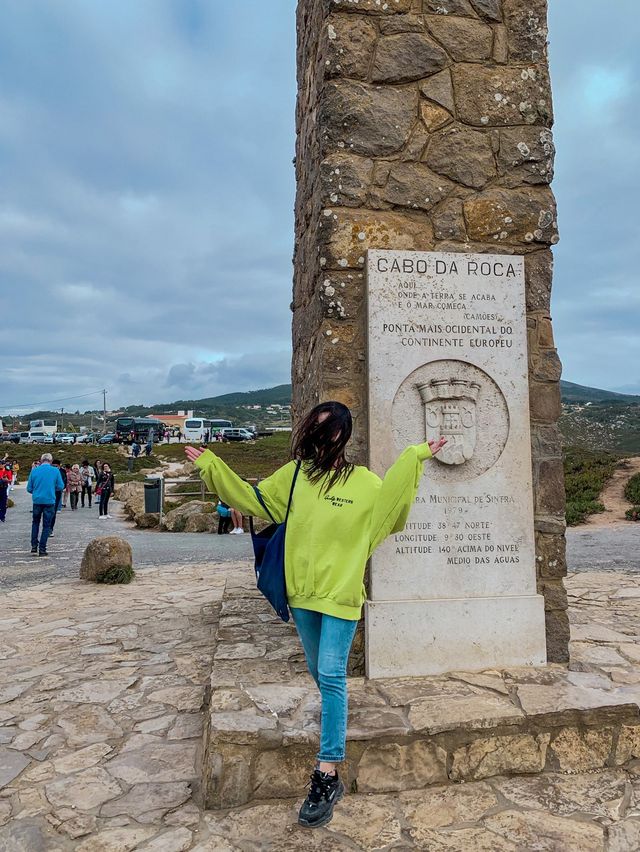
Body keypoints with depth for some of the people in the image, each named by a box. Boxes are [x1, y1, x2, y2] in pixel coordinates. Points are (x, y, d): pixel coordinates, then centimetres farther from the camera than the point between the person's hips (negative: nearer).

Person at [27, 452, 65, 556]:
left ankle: (34, 546, 16)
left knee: (35, 522, 22)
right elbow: (61, 487, -3)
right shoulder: (55, 470, -5)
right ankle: (42, 549, 6)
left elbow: (29, 488, 1)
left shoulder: (34, 470, -1)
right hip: (50, 501, -2)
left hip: (37, 500, 2)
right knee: (46, 525, 7)